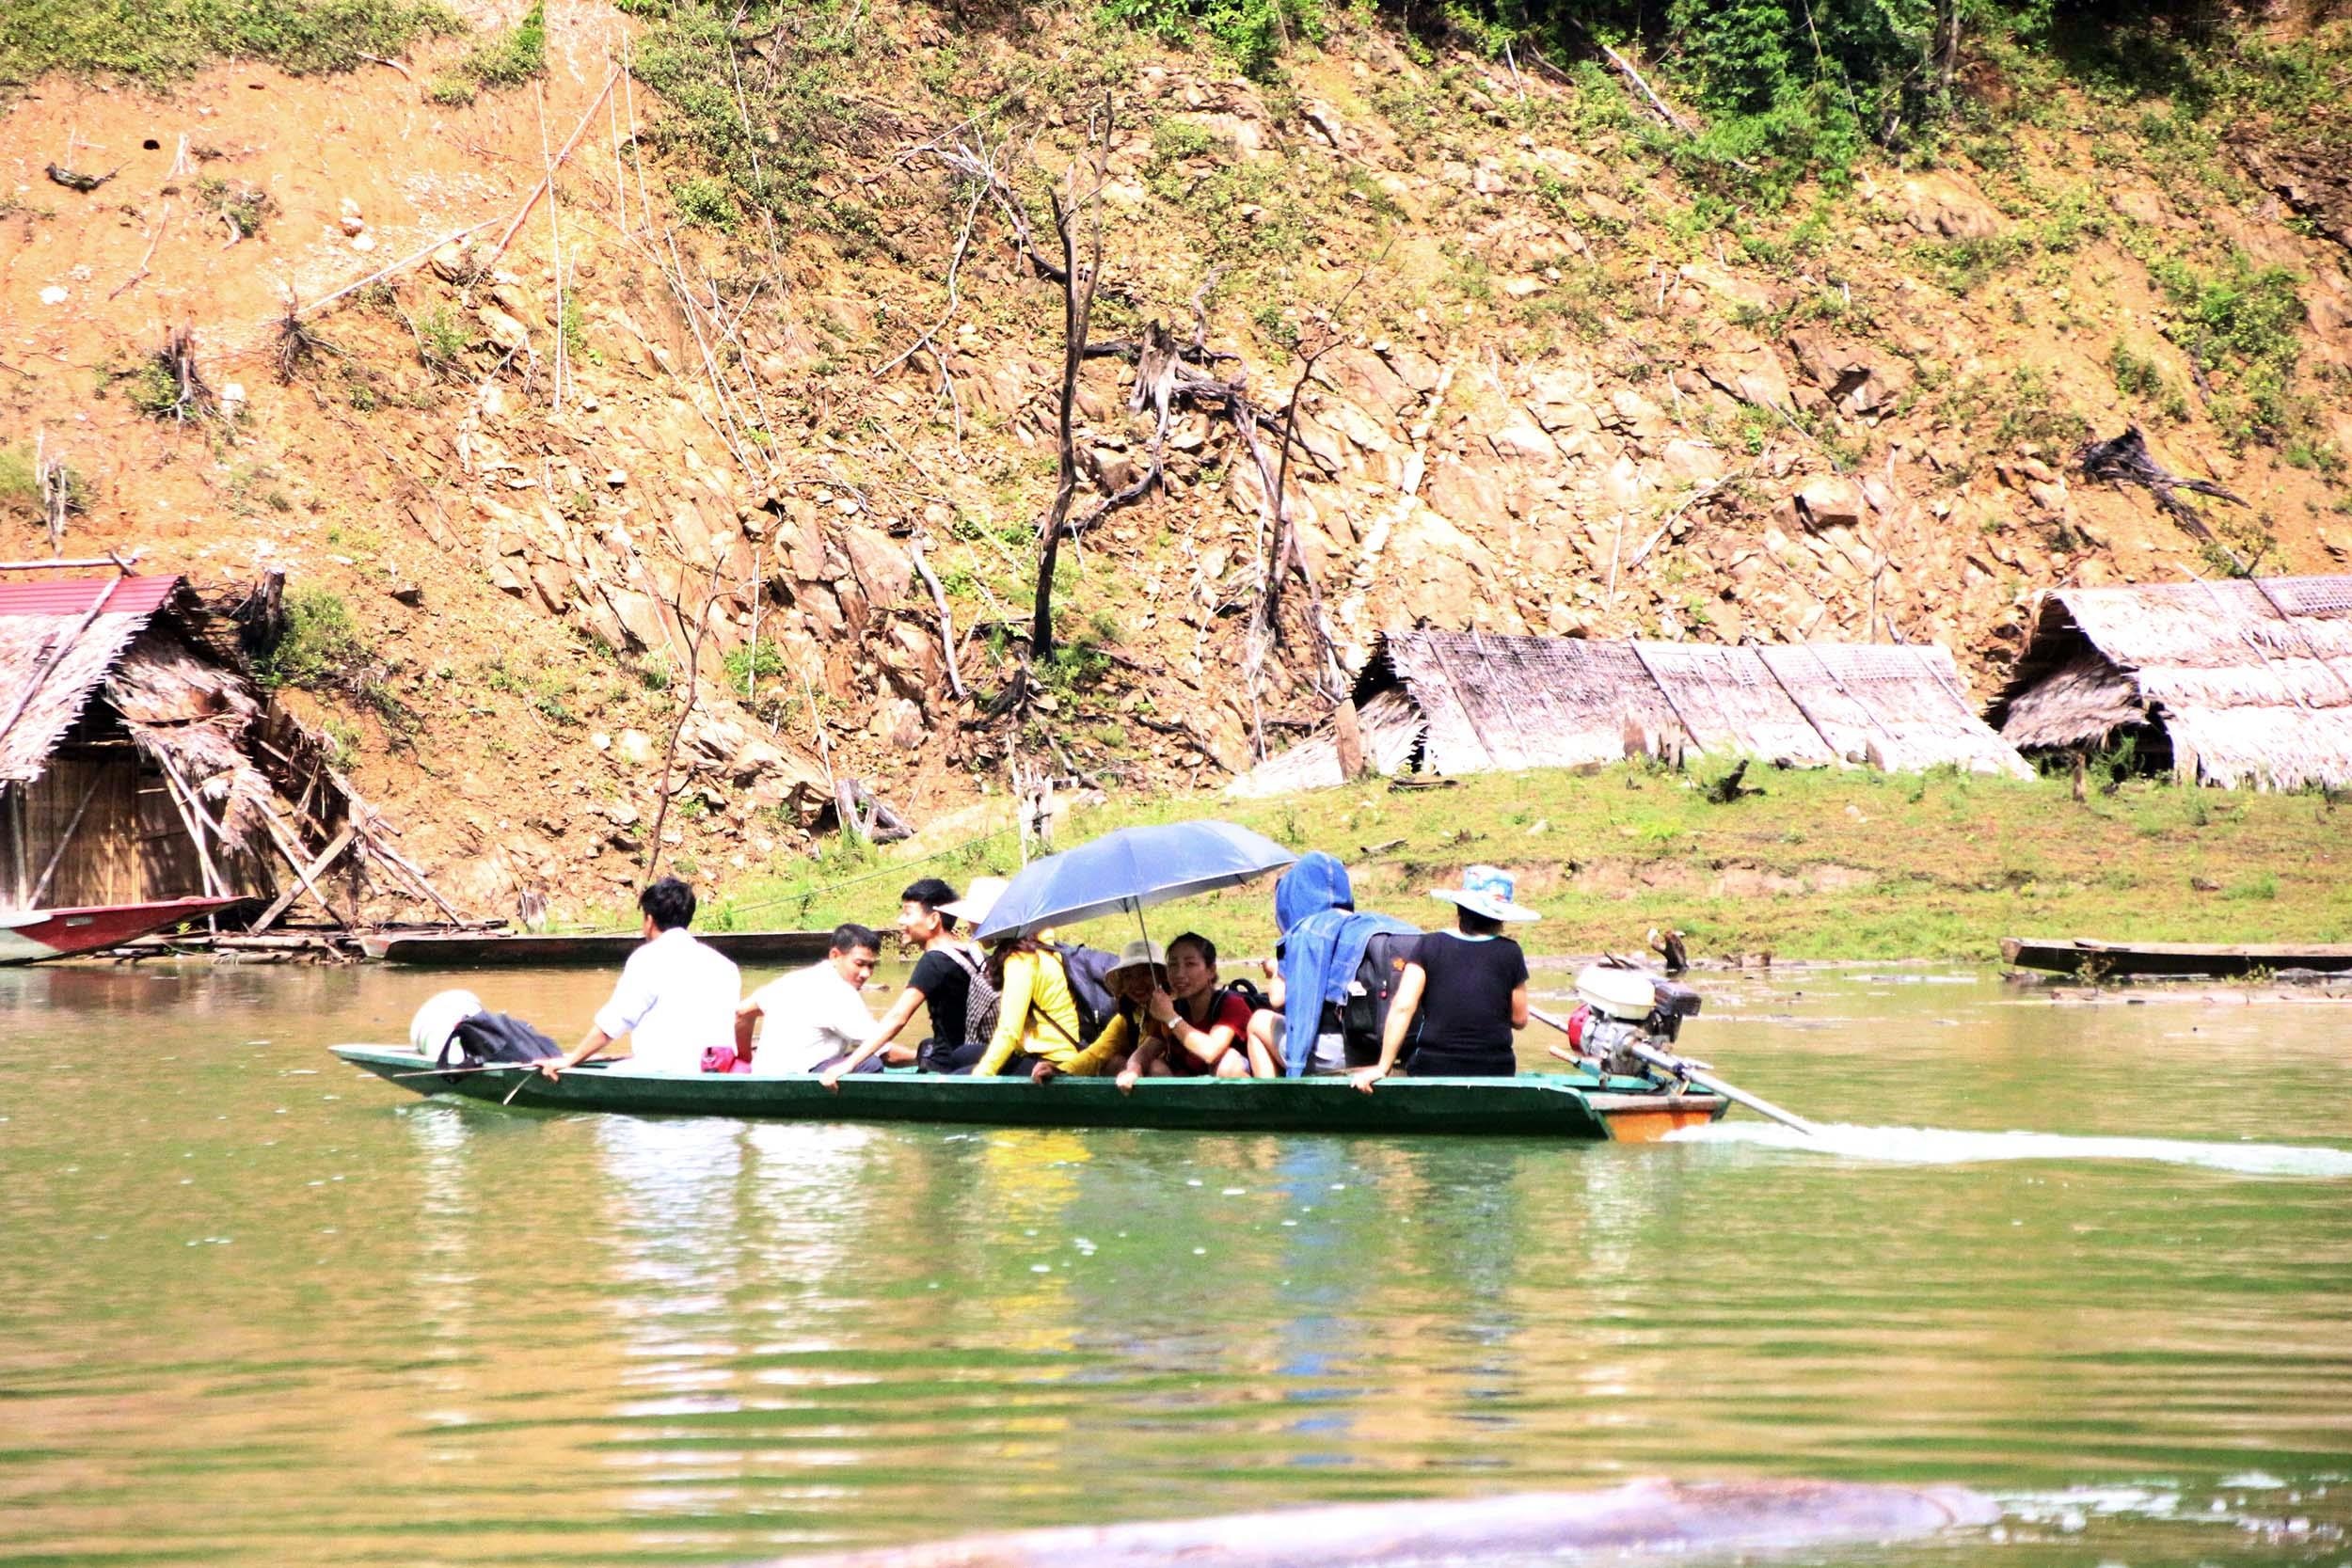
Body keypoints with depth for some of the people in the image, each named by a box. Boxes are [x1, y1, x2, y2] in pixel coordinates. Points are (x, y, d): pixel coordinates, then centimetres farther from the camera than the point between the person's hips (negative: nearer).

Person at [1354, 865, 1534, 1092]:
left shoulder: (1429, 947, 0)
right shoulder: (1509, 953, 2)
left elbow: (1402, 1007, -8)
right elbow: (1519, 1020, 9)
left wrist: (1383, 1067, -8)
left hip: (1434, 1067, 0)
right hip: (1494, 1071, 0)